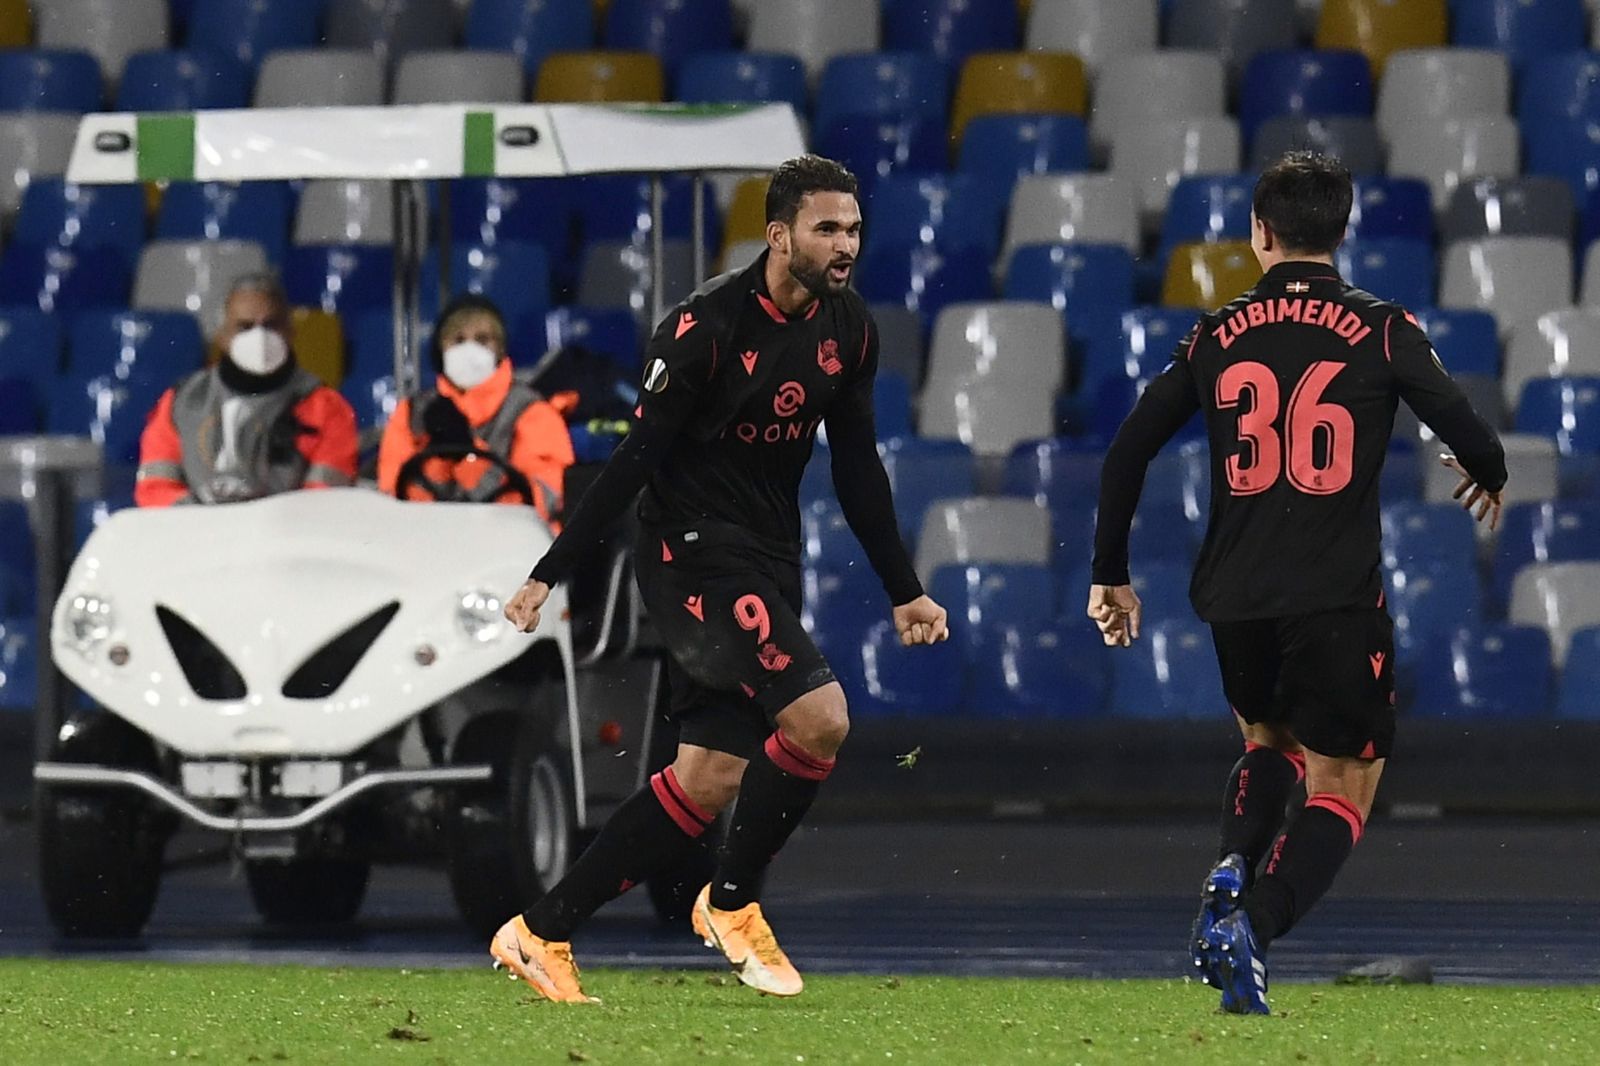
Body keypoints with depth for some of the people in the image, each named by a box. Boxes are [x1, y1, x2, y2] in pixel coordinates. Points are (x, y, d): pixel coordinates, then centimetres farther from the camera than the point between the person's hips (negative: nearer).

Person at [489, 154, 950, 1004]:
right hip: (694, 551, -8)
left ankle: (541, 934, 10)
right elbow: (635, 458, -15)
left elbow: (857, 468, 16)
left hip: (768, 566, 8)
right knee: (819, 717, -22)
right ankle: (732, 903, -2)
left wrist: (903, 591, 18)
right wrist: (549, 575, -16)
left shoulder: (848, 329, 5)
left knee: (709, 780, 3)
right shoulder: (707, 325, -17)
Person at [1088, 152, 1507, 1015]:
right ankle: (1251, 929, -18)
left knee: (1269, 741, 28)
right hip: (1338, 601, -3)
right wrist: (1490, 476, 17)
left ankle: (1231, 870, -2)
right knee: (1342, 789, 6)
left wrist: (1110, 575, 18)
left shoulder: (1216, 337, 7)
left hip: (1235, 598, 3)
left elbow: (1127, 452, 7)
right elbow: (1462, 428, -8)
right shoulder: (1381, 331, -1)